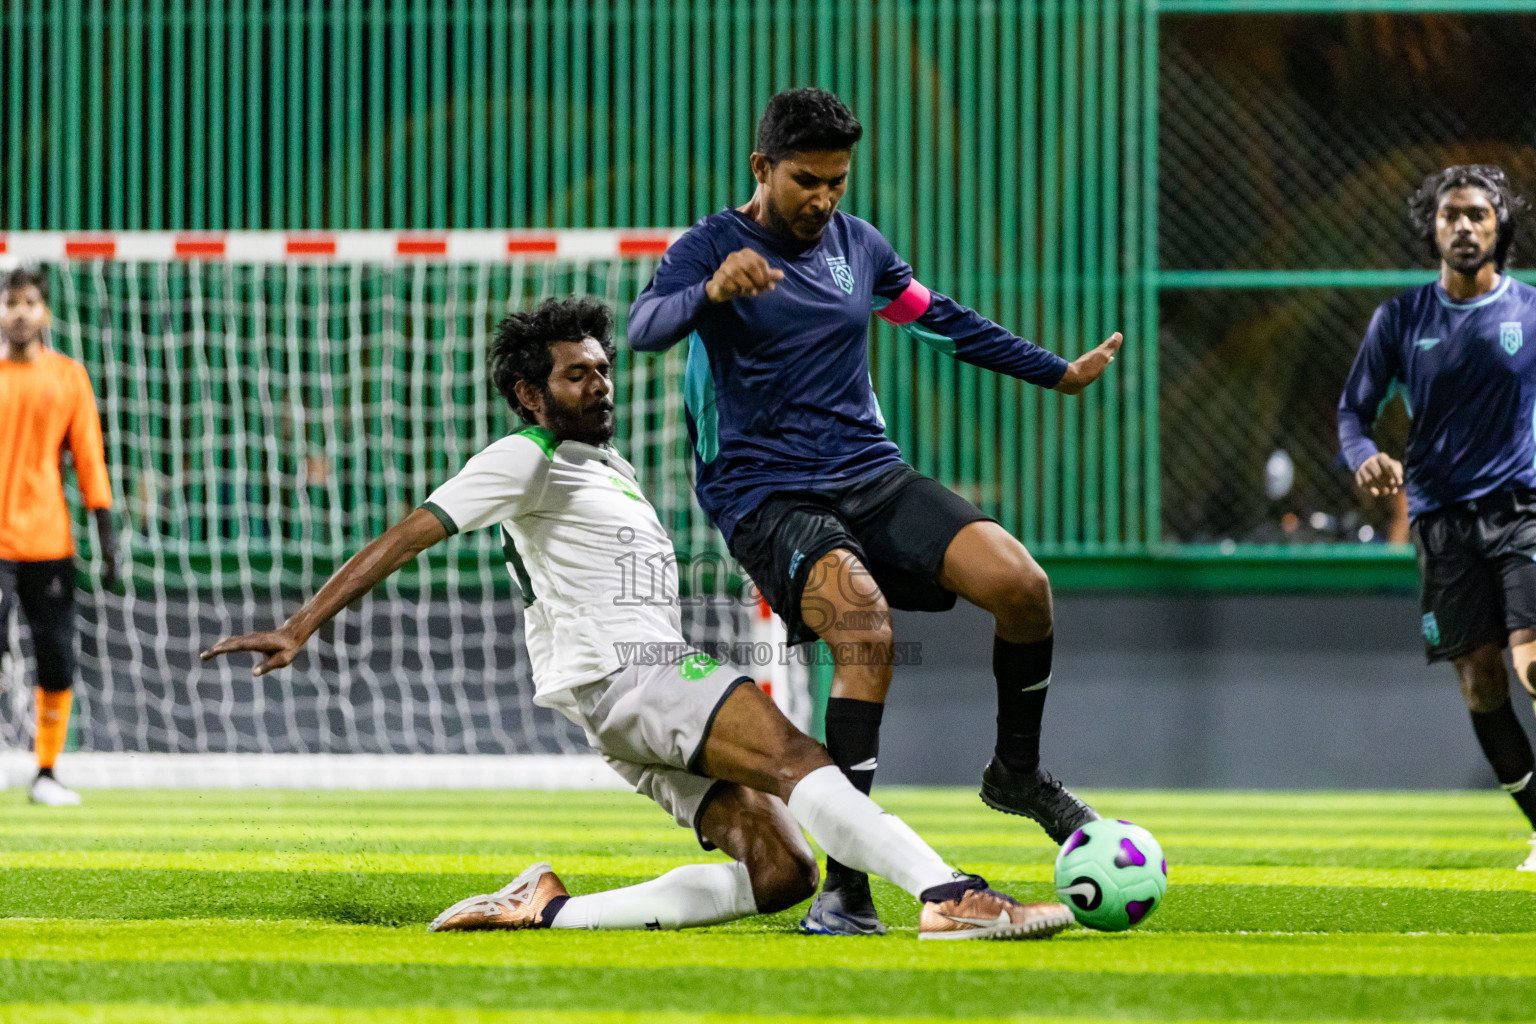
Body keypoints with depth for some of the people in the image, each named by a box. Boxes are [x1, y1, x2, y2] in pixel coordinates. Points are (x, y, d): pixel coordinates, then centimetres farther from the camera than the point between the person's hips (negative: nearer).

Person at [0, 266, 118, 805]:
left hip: (49, 540, 2)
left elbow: (89, 458, 6)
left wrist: (106, 533, 0)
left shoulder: (68, 377, 7)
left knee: (57, 662, -1)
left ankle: (46, 773, 10)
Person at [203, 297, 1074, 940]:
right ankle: (951, 898, -46)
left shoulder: (611, 469, 28)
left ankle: (549, 912, -8)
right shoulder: (528, 461, 2)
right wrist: (302, 628, -10)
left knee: (783, 871, -6)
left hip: (661, 679, 9)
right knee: (795, 758, -29)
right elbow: (407, 538, -4)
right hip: (614, 679, -9)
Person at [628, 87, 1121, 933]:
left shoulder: (856, 245, 13)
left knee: (1021, 583, -17)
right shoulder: (712, 245, -5)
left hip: (871, 476, 6)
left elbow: (943, 320, 27)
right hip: (767, 500, -5)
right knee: (867, 634, -32)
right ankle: (847, 887, -30)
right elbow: (643, 329, -24)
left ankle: (1017, 773, 10)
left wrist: (1060, 373, 30)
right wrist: (712, 291, -45)